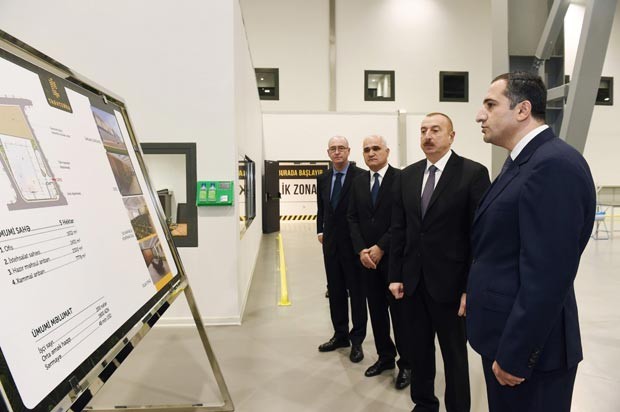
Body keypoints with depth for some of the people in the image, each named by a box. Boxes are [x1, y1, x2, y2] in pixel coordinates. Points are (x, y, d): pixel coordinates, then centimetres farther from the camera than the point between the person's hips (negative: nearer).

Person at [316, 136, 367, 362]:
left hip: (354, 242, -6)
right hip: (331, 243, 6)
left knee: (357, 291, 5)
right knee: (335, 291, 14)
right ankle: (340, 335, 29)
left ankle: (357, 340, 18)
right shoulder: (323, 179, 9)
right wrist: (320, 231, 7)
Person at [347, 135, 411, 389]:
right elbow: (352, 218, 7)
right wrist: (361, 250, -6)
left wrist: (380, 248, -14)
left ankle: (406, 363, 21)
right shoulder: (358, 181, 9)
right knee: (376, 310, 13)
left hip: (394, 257, -5)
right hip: (367, 257, 5)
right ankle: (385, 356, 29)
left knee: (399, 311, 5)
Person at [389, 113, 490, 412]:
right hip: (413, 281, 5)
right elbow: (399, 230, 7)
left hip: (450, 282, -4)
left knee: (455, 354, 13)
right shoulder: (407, 176, 7)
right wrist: (395, 275, 4)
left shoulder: (473, 173, -8)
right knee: (419, 349, 18)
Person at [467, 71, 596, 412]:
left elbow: (547, 275, -26)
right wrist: (476, 292, 16)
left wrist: (514, 355, -21)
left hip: (528, 347, -9)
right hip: (507, 331, 9)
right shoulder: (524, 161, 10)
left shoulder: (555, 164, -22)